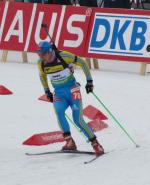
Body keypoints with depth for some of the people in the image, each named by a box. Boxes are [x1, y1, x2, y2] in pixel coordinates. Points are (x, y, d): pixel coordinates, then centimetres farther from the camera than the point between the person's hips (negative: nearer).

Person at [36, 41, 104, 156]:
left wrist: (89, 80, -8)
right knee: (58, 111, -29)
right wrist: (47, 91, 21)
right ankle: (70, 142, -27)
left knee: (78, 120, -14)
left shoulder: (63, 56, -18)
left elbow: (82, 63, -7)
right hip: (59, 94, 4)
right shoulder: (41, 63, -3)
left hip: (72, 90, -4)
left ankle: (96, 144, 1)